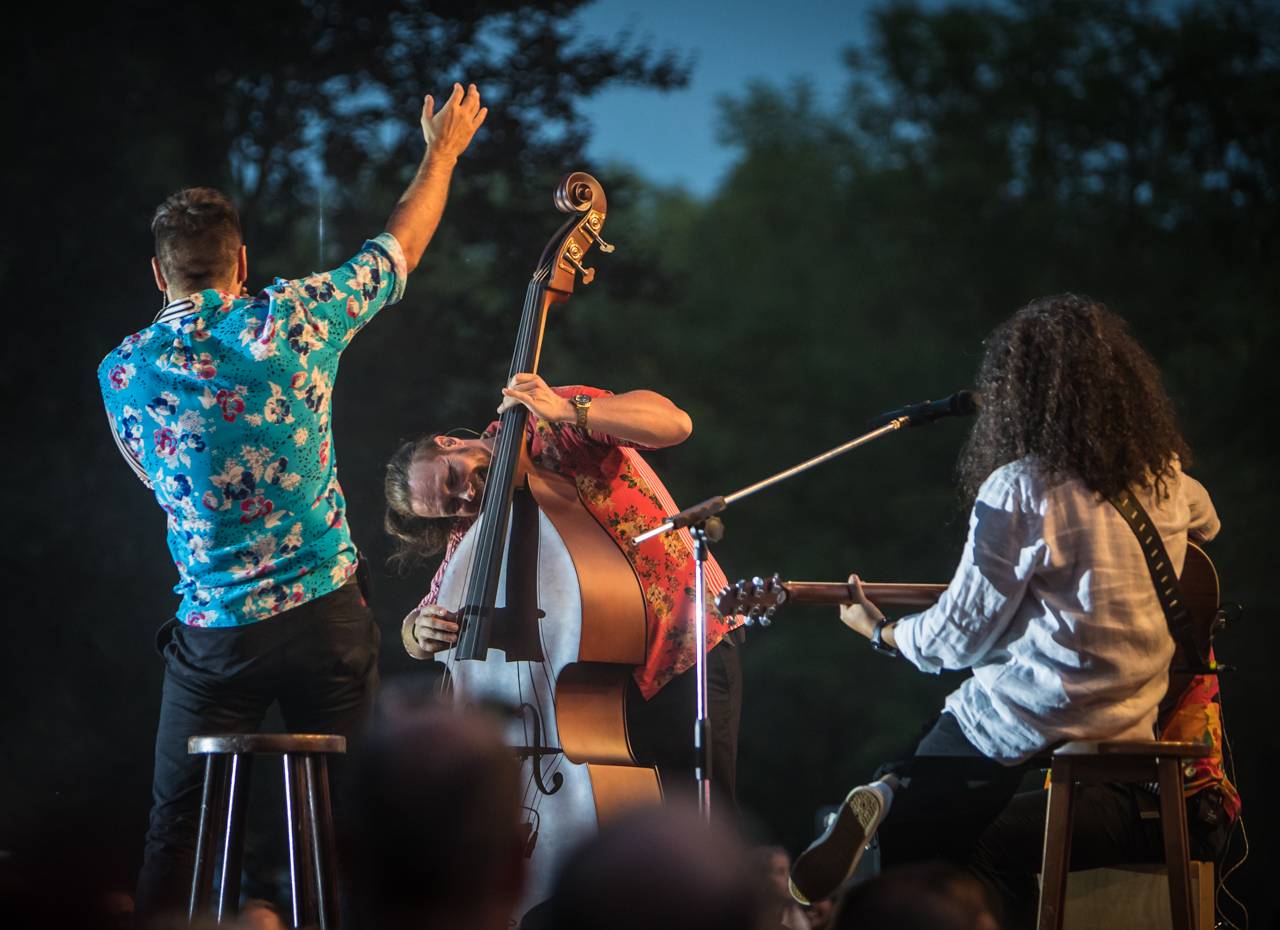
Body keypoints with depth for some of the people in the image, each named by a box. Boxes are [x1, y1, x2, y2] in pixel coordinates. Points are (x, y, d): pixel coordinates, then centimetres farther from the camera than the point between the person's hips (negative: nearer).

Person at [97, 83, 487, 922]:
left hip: (215, 633, 0)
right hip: (326, 612, 0)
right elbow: (402, 246, 11)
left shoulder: (124, 373, 1)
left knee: (180, 827, 5)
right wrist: (444, 151, 26)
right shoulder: (294, 319, -4)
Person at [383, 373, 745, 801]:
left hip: (689, 648, -5)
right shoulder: (473, 534, 4)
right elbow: (418, 632, 7)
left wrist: (568, 411, -33)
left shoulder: (554, 431, -10)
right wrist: (419, 631, -18)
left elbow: (674, 423, -22)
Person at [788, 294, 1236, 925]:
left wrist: (880, 632, 10)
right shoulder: (1166, 474, 3)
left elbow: (961, 635, -9)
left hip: (1026, 730, -5)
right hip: (1132, 726, 5)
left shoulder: (1021, 489, -16)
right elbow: (1205, 523, 30)